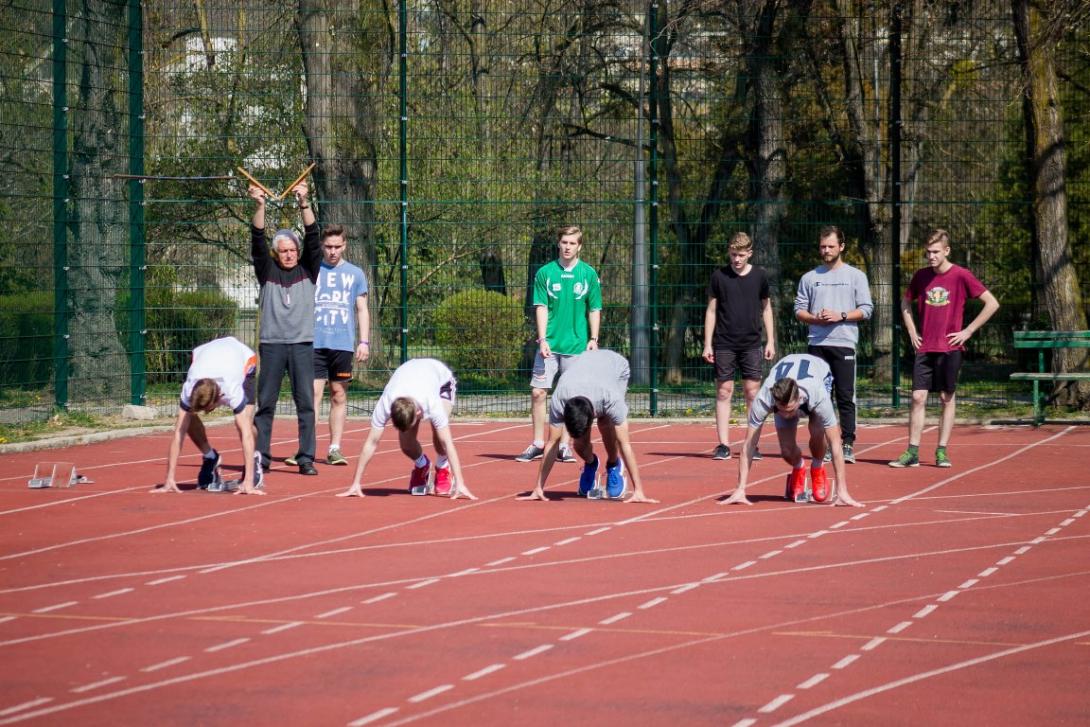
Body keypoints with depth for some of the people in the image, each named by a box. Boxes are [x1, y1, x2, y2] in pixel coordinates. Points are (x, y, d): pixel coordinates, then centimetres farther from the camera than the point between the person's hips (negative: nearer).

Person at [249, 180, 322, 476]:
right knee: (265, 404, 2)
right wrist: (259, 207, -15)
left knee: (306, 403, -3)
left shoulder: (307, 271, 10)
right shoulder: (268, 272, 9)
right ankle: (260, 458, 5)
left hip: (302, 344, 0)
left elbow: (312, 238, 0)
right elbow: (257, 241, -2)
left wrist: (304, 204, -12)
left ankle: (306, 459, -2)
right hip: (272, 344, 0)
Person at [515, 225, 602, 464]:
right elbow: (541, 308, 0)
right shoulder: (545, 273, 3)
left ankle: (564, 445, 10)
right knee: (538, 393, -2)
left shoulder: (588, 274, 3)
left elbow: (594, 309, 6)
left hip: (576, 346, 0)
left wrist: (593, 339, -3)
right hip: (549, 345, 0)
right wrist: (542, 339, -10)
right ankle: (537, 444, 7)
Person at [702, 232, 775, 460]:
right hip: (724, 344, -1)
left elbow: (766, 308, 13)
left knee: (753, 392, -1)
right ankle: (723, 444, 1)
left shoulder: (760, 276, 4)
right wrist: (707, 344, 0)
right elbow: (711, 310, 5)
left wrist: (770, 341, 8)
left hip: (751, 344, 1)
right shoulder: (719, 276, 1)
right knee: (723, 392, -1)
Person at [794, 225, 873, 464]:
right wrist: (815, 318, -7)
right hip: (816, 344, 3)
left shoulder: (855, 276, 7)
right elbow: (799, 309, 12)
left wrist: (841, 315, -12)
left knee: (846, 397, -6)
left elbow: (866, 309, 1)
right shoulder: (809, 278, 14)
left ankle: (848, 445, -6)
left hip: (844, 344, -3)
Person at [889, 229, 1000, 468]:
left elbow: (992, 303, -5)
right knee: (918, 397, -3)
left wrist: (968, 331, -7)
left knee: (947, 397, 3)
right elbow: (906, 302, 24)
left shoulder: (961, 276, -6)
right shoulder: (921, 276, 7)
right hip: (924, 348, 3)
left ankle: (942, 451, 9)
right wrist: (912, 331, 12)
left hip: (950, 347, -3)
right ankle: (912, 453, -2)